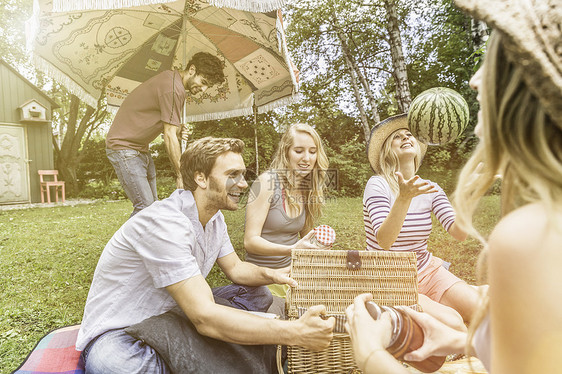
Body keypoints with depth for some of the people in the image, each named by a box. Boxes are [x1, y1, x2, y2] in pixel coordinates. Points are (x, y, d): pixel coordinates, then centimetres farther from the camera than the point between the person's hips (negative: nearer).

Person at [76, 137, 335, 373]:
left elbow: (234, 268, 9)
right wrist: (295, 333, -42)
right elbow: (205, 318, -38)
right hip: (116, 335, -7)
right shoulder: (166, 223, -33)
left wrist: (270, 275, -14)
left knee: (259, 294, 2)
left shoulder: (214, 217, -3)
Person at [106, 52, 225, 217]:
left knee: (152, 203, 9)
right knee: (145, 206, -15)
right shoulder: (174, 89, -20)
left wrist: (176, 130, -5)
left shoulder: (170, 77, 11)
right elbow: (169, 136, -21)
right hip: (124, 147, -10)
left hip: (140, 147, 10)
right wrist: (180, 175, -16)